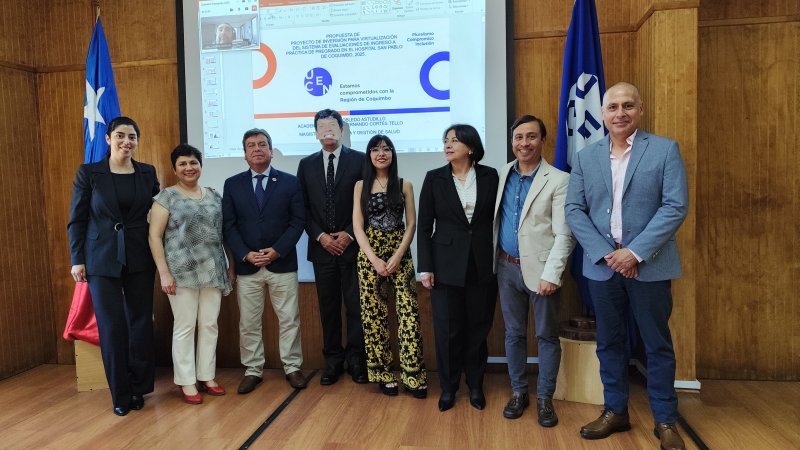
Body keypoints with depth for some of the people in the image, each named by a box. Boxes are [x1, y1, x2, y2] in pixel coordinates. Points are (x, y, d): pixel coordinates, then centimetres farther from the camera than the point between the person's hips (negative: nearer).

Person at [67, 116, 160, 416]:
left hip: (140, 259, 2)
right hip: (102, 259, -2)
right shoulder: (88, 173, -1)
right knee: (111, 325, 1)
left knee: (140, 321, 6)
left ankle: (139, 388, 20)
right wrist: (76, 259, -3)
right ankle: (120, 394, 14)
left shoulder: (148, 173, 5)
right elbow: (76, 220, 1)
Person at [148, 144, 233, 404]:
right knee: (185, 327, 3)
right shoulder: (167, 197, -2)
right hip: (182, 272, -4)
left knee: (210, 325, 9)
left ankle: (206, 377, 22)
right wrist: (164, 272, -12)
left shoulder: (214, 196, 11)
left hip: (213, 271, 4)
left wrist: (231, 264, 10)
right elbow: (154, 236, -6)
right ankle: (187, 382, 15)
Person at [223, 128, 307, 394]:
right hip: (246, 265, 1)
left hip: (282, 263, -1)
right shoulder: (232, 184, 7)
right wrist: (245, 254, -11)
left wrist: (277, 250, -13)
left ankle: (292, 368, 20)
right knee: (248, 323, 8)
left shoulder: (290, 182, 3)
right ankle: (252, 371, 22)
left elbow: (297, 221, -2)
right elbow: (228, 225, 2)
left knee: (289, 320, 6)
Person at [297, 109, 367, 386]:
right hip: (322, 247, 2)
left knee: (355, 306, 2)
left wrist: (349, 234, -9)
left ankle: (356, 360, 14)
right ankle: (333, 361, 18)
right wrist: (320, 236, -5)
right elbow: (303, 207, 7)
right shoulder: (306, 164, 10)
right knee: (328, 307, 8)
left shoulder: (359, 160, 1)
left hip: (352, 245, -2)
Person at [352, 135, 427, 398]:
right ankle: (383, 373, 13)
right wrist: (374, 259, -11)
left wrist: (397, 256, -10)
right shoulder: (361, 186, 7)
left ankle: (413, 374, 0)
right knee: (374, 313, 2)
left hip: (400, 253, 0)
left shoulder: (404, 185, 7)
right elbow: (357, 226, 0)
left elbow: (411, 223, 2)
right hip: (369, 254, 1)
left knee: (409, 312, -8)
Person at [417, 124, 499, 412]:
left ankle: (475, 385, 27)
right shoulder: (434, 178, 0)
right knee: (447, 330, 5)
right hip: (446, 265, 0)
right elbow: (424, 226, 0)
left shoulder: (490, 176, 2)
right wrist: (425, 268, -5)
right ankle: (448, 387, 22)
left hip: (483, 264, 1)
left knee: (478, 328, 10)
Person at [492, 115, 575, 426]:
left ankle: (544, 398, 23)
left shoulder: (558, 180, -9)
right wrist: (493, 261, 6)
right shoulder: (503, 174, 6)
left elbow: (564, 234, -12)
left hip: (540, 269, -4)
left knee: (547, 336, 8)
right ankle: (518, 392, 29)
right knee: (513, 333, 14)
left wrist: (551, 274, -18)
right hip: (507, 267, 4)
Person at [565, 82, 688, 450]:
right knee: (610, 342, 13)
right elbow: (574, 210, 1)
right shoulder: (585, 157, 6)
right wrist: (605, 253, -11)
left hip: (649, 265, -2)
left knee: (657, 344, 8)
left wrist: (635, 252, -16)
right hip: (601, 264, 3)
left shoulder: (665, 150, -1)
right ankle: (615, 411, 28)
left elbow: (675, 206, -9)